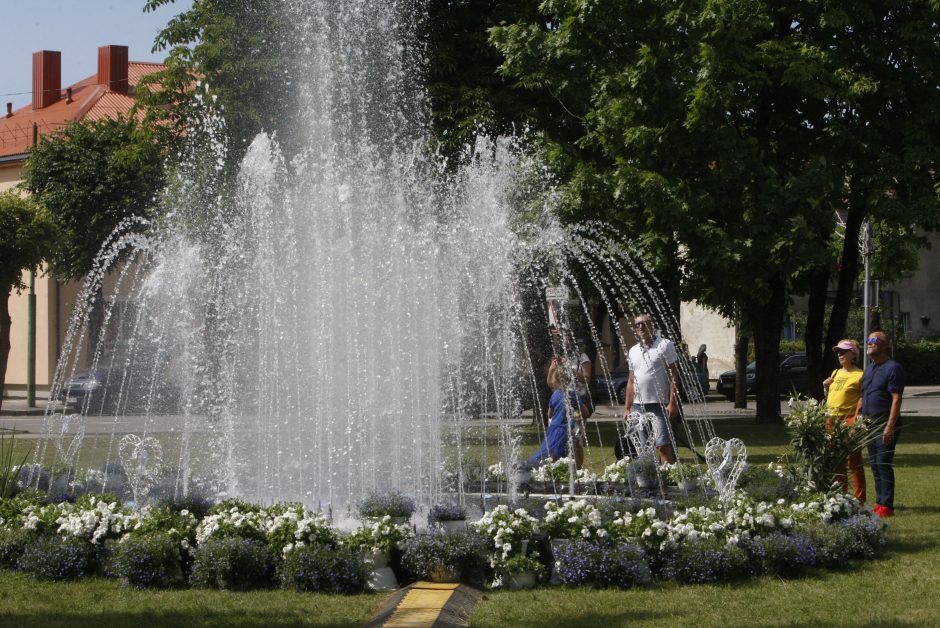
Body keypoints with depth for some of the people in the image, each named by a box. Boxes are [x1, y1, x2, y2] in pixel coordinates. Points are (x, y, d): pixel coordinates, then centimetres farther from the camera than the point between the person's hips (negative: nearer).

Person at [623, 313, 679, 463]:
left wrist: (672, 402, -15)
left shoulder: (664, 345, -3)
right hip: (638, 405, 6)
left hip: (659, 405, -6)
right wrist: (627, 407, 14)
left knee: (663, 445, -11)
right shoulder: (633, 351, 15)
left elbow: (673, 375, -7)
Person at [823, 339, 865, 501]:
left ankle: (860, 498, -3)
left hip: (849, 420, -8)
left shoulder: (859, 375, -6)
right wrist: (825, 387, 7)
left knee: (854, 461, -6)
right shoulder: (835, 373, 17)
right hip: (832, 419, 8)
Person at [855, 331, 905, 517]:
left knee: (883, 464, -11)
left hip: (885, 424, -8)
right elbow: (862, 398, 23)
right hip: (869, 424, 9)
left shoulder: (893, 368, -9)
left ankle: (886, 505, -10)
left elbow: (896, 399, -16)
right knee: (875, 466, 10)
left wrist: (890, 426, -22)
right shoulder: (869, 369, 18)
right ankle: (879, 502, 15)